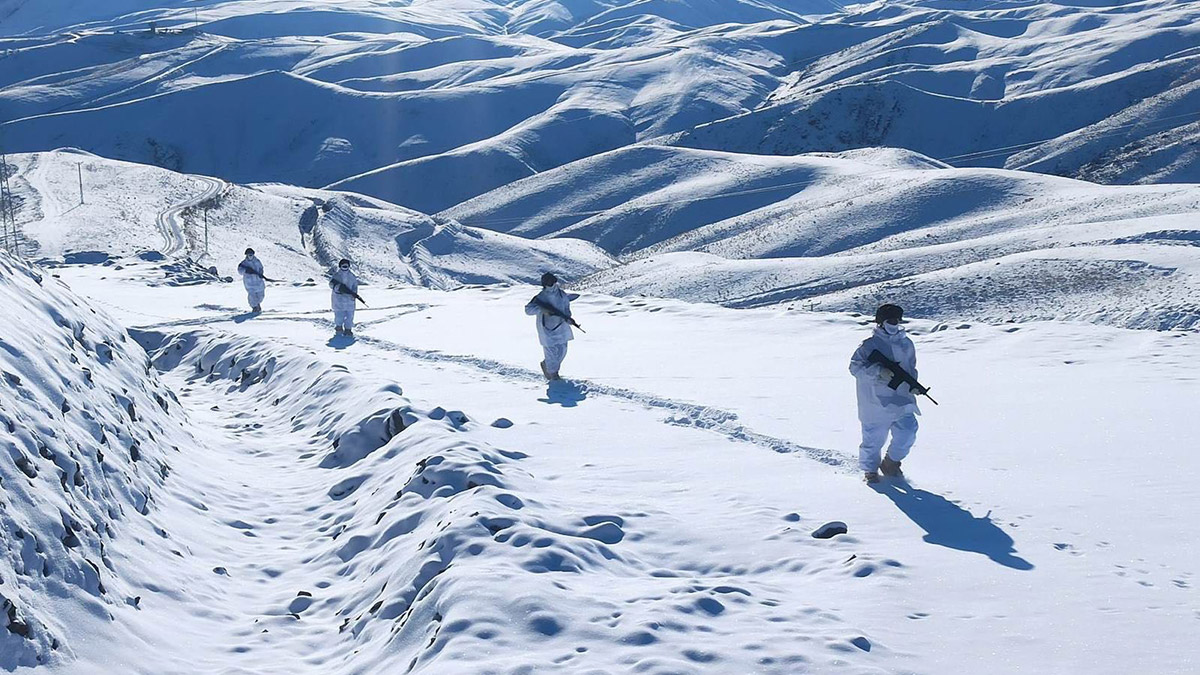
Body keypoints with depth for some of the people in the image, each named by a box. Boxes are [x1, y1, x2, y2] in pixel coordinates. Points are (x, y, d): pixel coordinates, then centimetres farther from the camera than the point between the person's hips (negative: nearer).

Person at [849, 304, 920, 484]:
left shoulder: (906, 344, 11)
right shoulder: (869, 345, -7)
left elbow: (911, 367, 22)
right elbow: (855, 367, -13)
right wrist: (879, 371, -25)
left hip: (902, 401, 5)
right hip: (876, 403, -5)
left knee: (908, 431, -6)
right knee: (874, 437, 2)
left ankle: (891, 463, 19)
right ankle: (869, 469, 26)